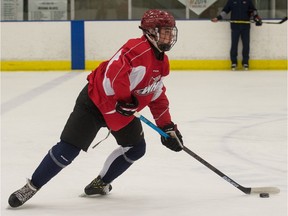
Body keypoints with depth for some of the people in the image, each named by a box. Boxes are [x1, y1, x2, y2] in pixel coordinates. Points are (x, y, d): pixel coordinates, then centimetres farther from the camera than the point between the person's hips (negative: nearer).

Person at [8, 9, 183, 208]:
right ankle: (31, 187, -3)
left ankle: (101, 183, 26)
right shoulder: (138, 49, -24)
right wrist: (124, 100, -27)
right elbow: (115, 71, -37)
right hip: (96, 101, -9)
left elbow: (158, 96, 15)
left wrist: (167, 126, 11)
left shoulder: (162, 62, 6)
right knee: (68, 149, -13)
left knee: (136, 148, 10)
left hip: (123, 111, 9)